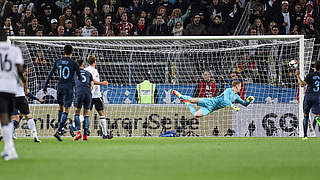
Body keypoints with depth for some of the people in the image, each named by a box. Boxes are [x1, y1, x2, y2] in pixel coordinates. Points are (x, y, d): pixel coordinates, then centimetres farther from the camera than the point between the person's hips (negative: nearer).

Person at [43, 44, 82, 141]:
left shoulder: (58, 62, 4)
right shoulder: (74, 64, -5)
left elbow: (50, 75, 6)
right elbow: (80, 78, 1)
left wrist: (45, 87, 12)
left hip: (59, 87, 4)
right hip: (68, 88, -4)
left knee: (61, 108, 22)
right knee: (66, 110, -3)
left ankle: (60, 129, 22)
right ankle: (59, 131, -14)